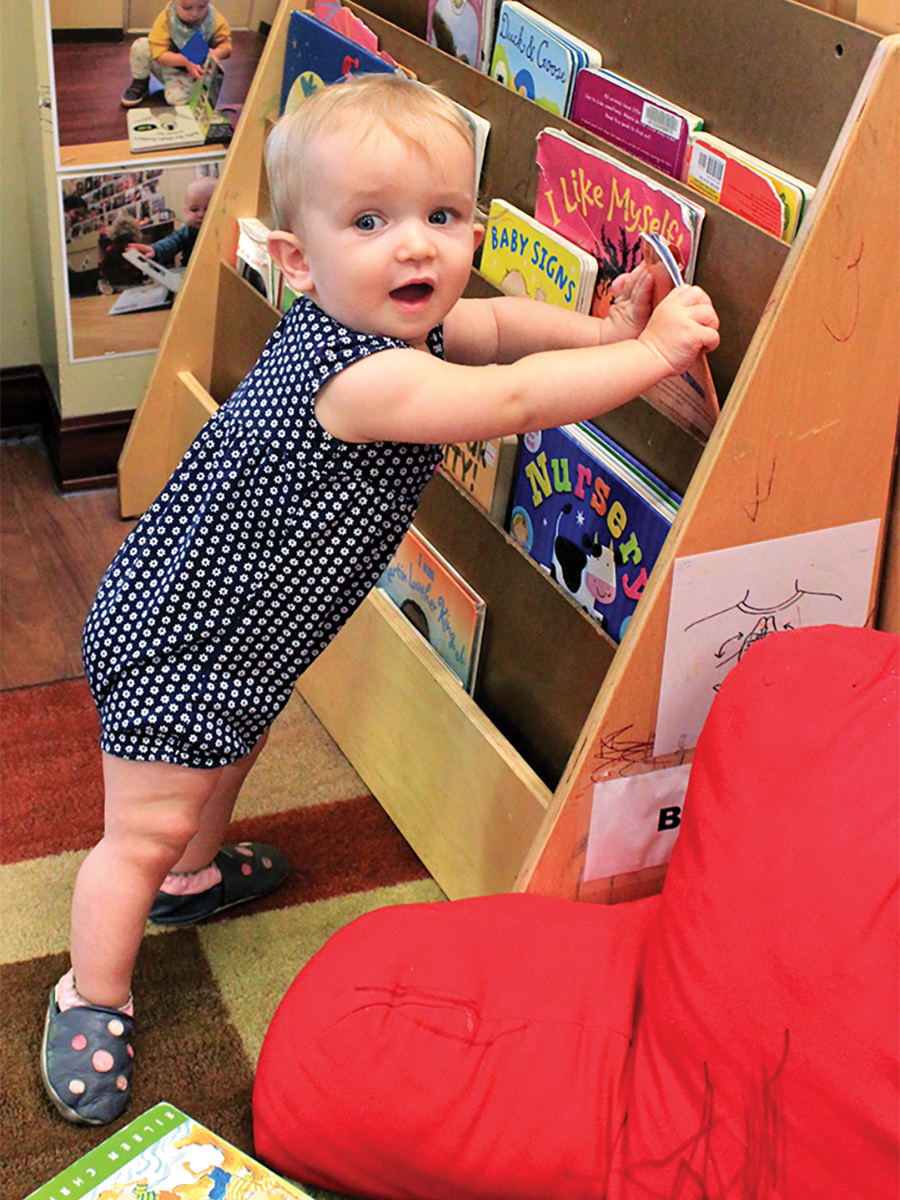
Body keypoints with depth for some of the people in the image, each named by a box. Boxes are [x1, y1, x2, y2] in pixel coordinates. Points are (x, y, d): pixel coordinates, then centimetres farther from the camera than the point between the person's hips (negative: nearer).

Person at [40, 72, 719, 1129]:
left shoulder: (386, 327, -6)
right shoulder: (361, 376, -36)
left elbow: (494, 325, 10)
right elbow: (512, 399, -36)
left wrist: (600, 332, -5)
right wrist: (652, 353, -26)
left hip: (239, 626, 10)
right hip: (178, 637, -10)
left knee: (231, 752, 33)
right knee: (145, 830, 2)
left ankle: (192, 876, 58)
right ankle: (91, 1001, 21)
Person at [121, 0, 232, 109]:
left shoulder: (215, 20, -20)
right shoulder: (166, 19, -24)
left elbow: (226, 43, -10)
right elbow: (159, 54, -27)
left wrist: (217, 53, -36)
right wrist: (185, 61, -43)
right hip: (167, 65, 1)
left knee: (177, 98, -31)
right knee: (140, 46, -25)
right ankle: (140, 84, 4)